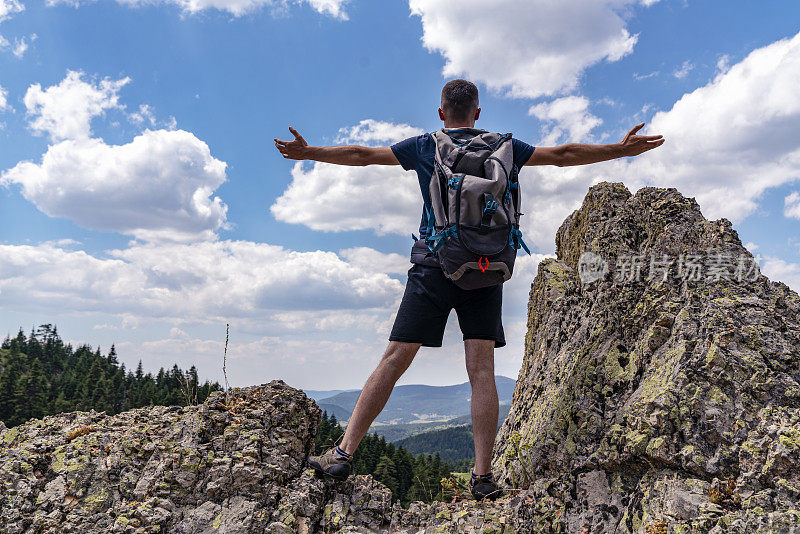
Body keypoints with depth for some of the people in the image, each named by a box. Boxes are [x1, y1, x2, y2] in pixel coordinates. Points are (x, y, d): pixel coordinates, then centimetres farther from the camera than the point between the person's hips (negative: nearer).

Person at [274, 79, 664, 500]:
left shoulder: (423, 147, 9)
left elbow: (361, 155, 13)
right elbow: (562, 155, 15)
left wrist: (308, 152, 24)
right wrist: (622, 150, 26)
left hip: (433, 267, -1)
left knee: (394, 360, 0)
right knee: (482, 371, 1)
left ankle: (344, 453, 2)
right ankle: (482, 476, 1)